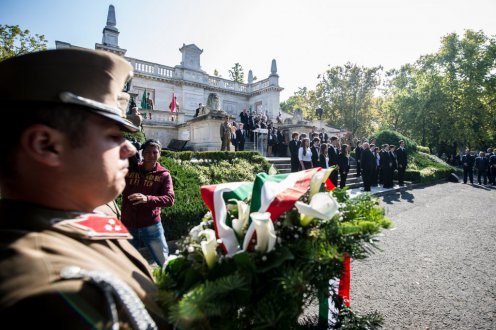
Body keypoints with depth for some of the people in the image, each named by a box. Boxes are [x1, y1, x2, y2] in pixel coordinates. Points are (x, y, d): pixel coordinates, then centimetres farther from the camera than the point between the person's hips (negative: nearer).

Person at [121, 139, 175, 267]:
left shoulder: (164, 175, -5)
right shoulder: (129, 170, 2)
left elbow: (170, 199, -16)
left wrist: (147, 199, -34)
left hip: (151, 227, -2)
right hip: (128, 227, 2)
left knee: (165, 263, 12)